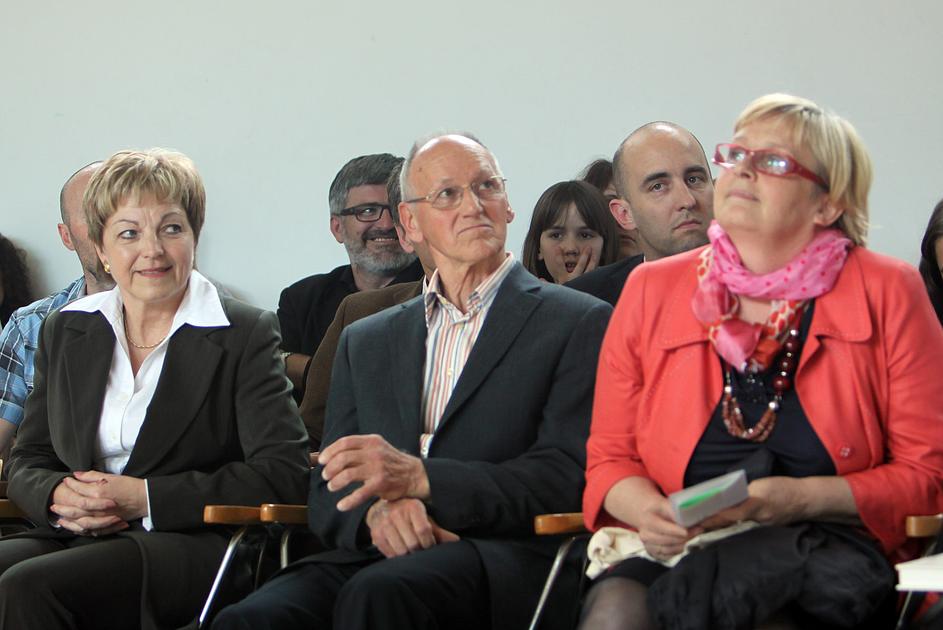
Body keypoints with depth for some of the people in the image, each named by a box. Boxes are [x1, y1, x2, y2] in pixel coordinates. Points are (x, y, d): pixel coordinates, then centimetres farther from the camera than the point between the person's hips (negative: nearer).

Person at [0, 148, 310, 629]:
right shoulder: (65, 331, 17)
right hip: (75, 537, 5)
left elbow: (284, 471, -7)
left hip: (193, 547, -4)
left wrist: (145, 498, -14)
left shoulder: (245, 334, 2)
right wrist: (59, 498, -8)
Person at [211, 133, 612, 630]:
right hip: (378, 554, 4)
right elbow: (328, 495, 17)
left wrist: (417, 478, -14)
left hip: (501, 557, -3)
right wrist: (377, 512, -8)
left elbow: (568, 477, -4)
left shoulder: (580, 324, 9)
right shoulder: (366, 342, 24)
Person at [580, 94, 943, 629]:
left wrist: (801, 499, -13)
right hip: (676, 552, 2)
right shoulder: (652, 291, 12)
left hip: (824, 552, -2)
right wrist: (648, 513, -9)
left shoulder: (888, 294, 5)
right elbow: (609, 458, 15)